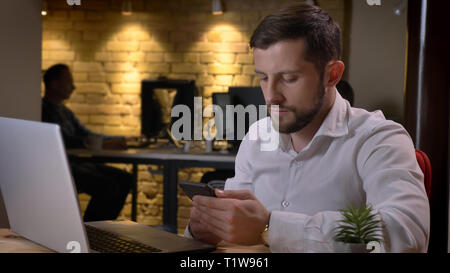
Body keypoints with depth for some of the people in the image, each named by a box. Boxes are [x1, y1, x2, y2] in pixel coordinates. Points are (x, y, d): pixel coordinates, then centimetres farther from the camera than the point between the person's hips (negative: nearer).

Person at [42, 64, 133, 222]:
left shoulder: (64, 111, 21)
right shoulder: (44, 110, -12)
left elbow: (85, 134, 19)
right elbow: (64, 140, -23)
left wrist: (115, 140, 5)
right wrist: (103, 145, -28)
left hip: (76, 163, 10)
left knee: (124, 179, -1)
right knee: (107, 186, -26)